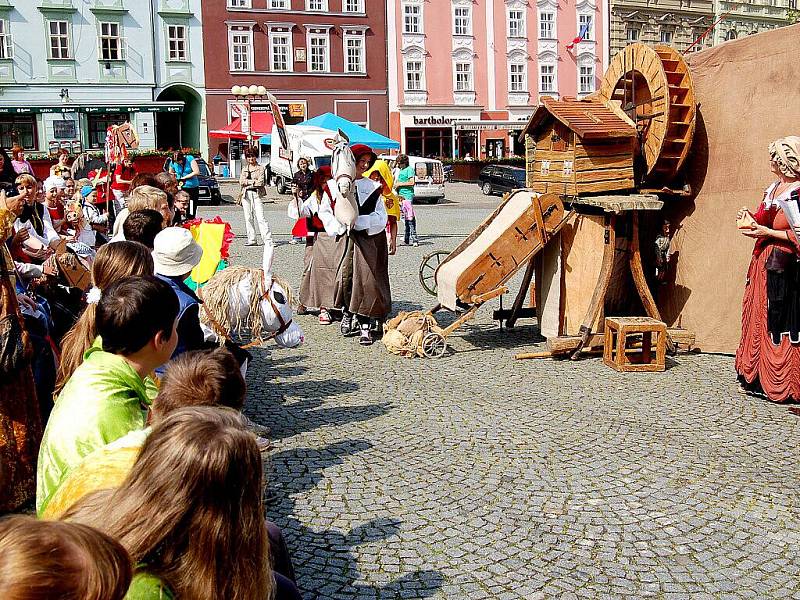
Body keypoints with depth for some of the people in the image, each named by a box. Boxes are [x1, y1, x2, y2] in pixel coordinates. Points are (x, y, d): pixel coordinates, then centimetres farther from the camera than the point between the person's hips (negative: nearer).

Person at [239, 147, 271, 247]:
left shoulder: (260, 168, 6)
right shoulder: (244, 169, 18)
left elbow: (261, 182, -6)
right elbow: (241, 182, 6)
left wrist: (248, 182, -2)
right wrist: (253, 181, -6)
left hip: (256, 194, -4)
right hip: (246, 194, 4)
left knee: (260, 218, -13)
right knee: (248, 218, 1)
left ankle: (268, 239, -16)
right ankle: (251, 239, 5)